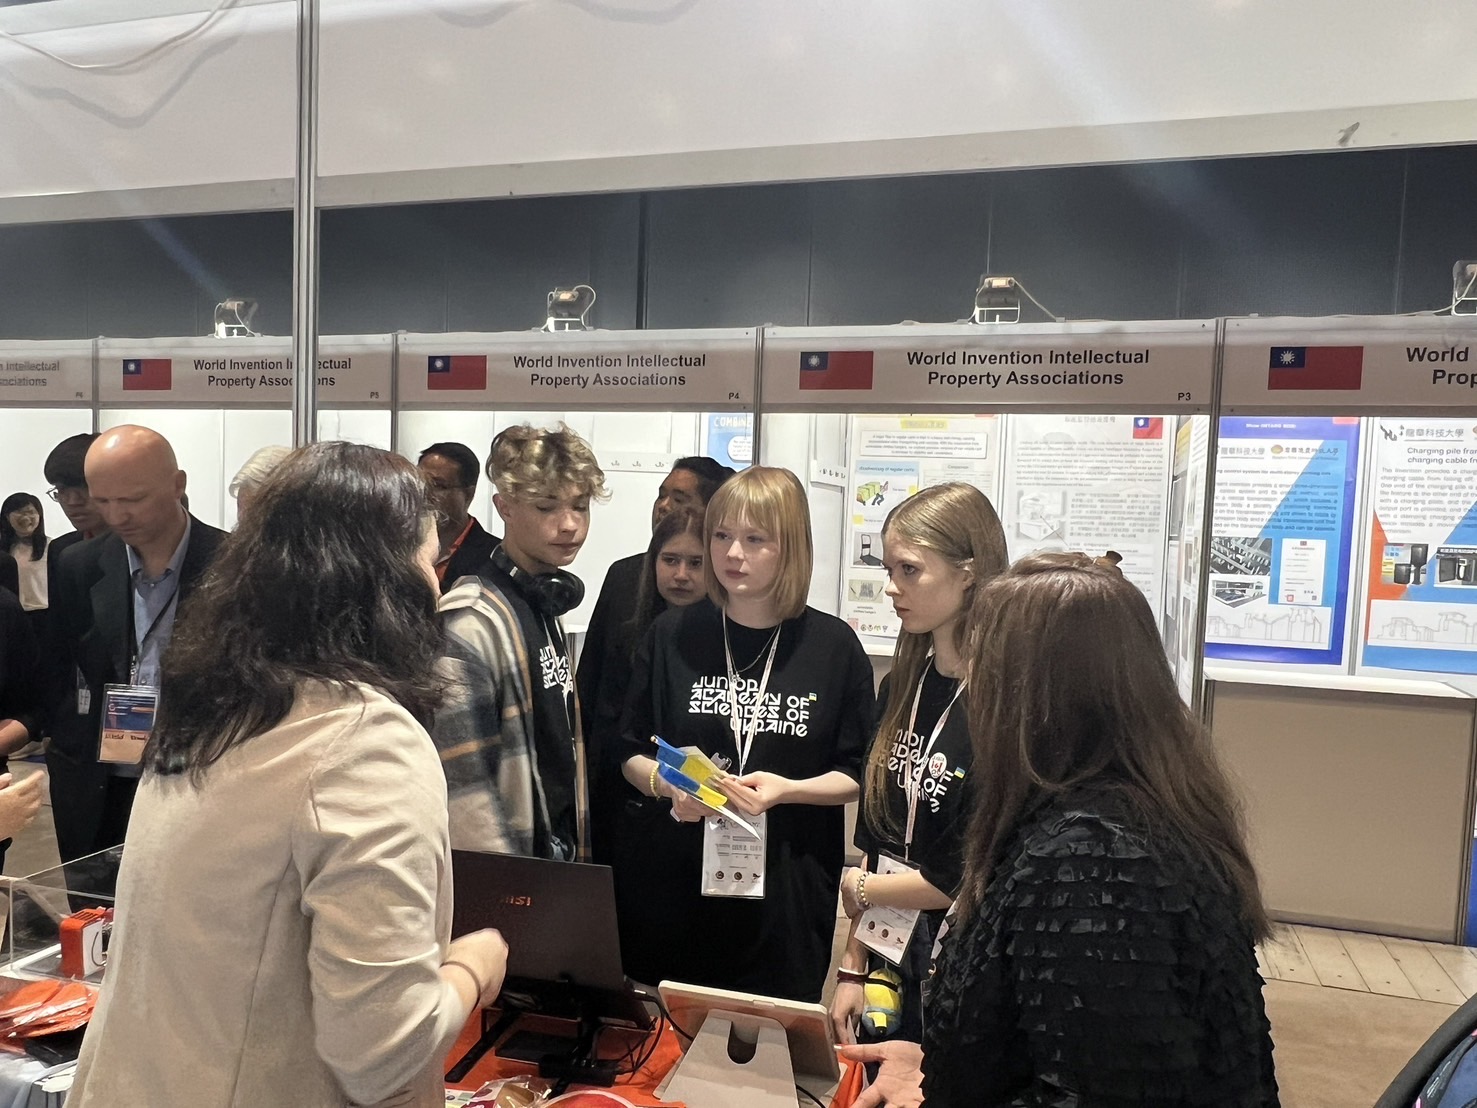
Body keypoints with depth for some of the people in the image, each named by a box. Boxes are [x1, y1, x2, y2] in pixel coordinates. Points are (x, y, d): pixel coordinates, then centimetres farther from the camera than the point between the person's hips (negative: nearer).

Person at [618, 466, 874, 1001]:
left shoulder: (834, 646, -3)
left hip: (786, 891, -1)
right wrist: (666, 783, -13)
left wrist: (786, 790, -15)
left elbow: (858, 776, 2)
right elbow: (631, 753, 7)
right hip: (675, 882, 1)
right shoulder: (673, 635, 1)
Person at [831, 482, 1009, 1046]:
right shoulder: (900, 688, 2)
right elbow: (877, 845, 7)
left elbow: (970, 877, -19)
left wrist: (862, 888, -5)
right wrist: (853, 967, 8)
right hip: (888, 969, 7)